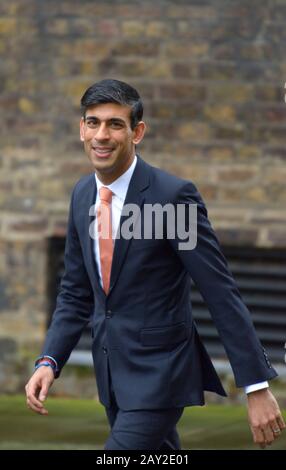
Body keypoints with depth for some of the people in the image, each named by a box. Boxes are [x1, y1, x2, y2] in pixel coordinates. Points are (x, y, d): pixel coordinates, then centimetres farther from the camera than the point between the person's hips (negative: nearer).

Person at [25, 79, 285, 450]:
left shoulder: (174, 195, -17)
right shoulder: (83, 195, 5)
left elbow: (222, 294, -16)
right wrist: (48, 361, -3)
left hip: (158, 373, -7)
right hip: (113, 373, 7)